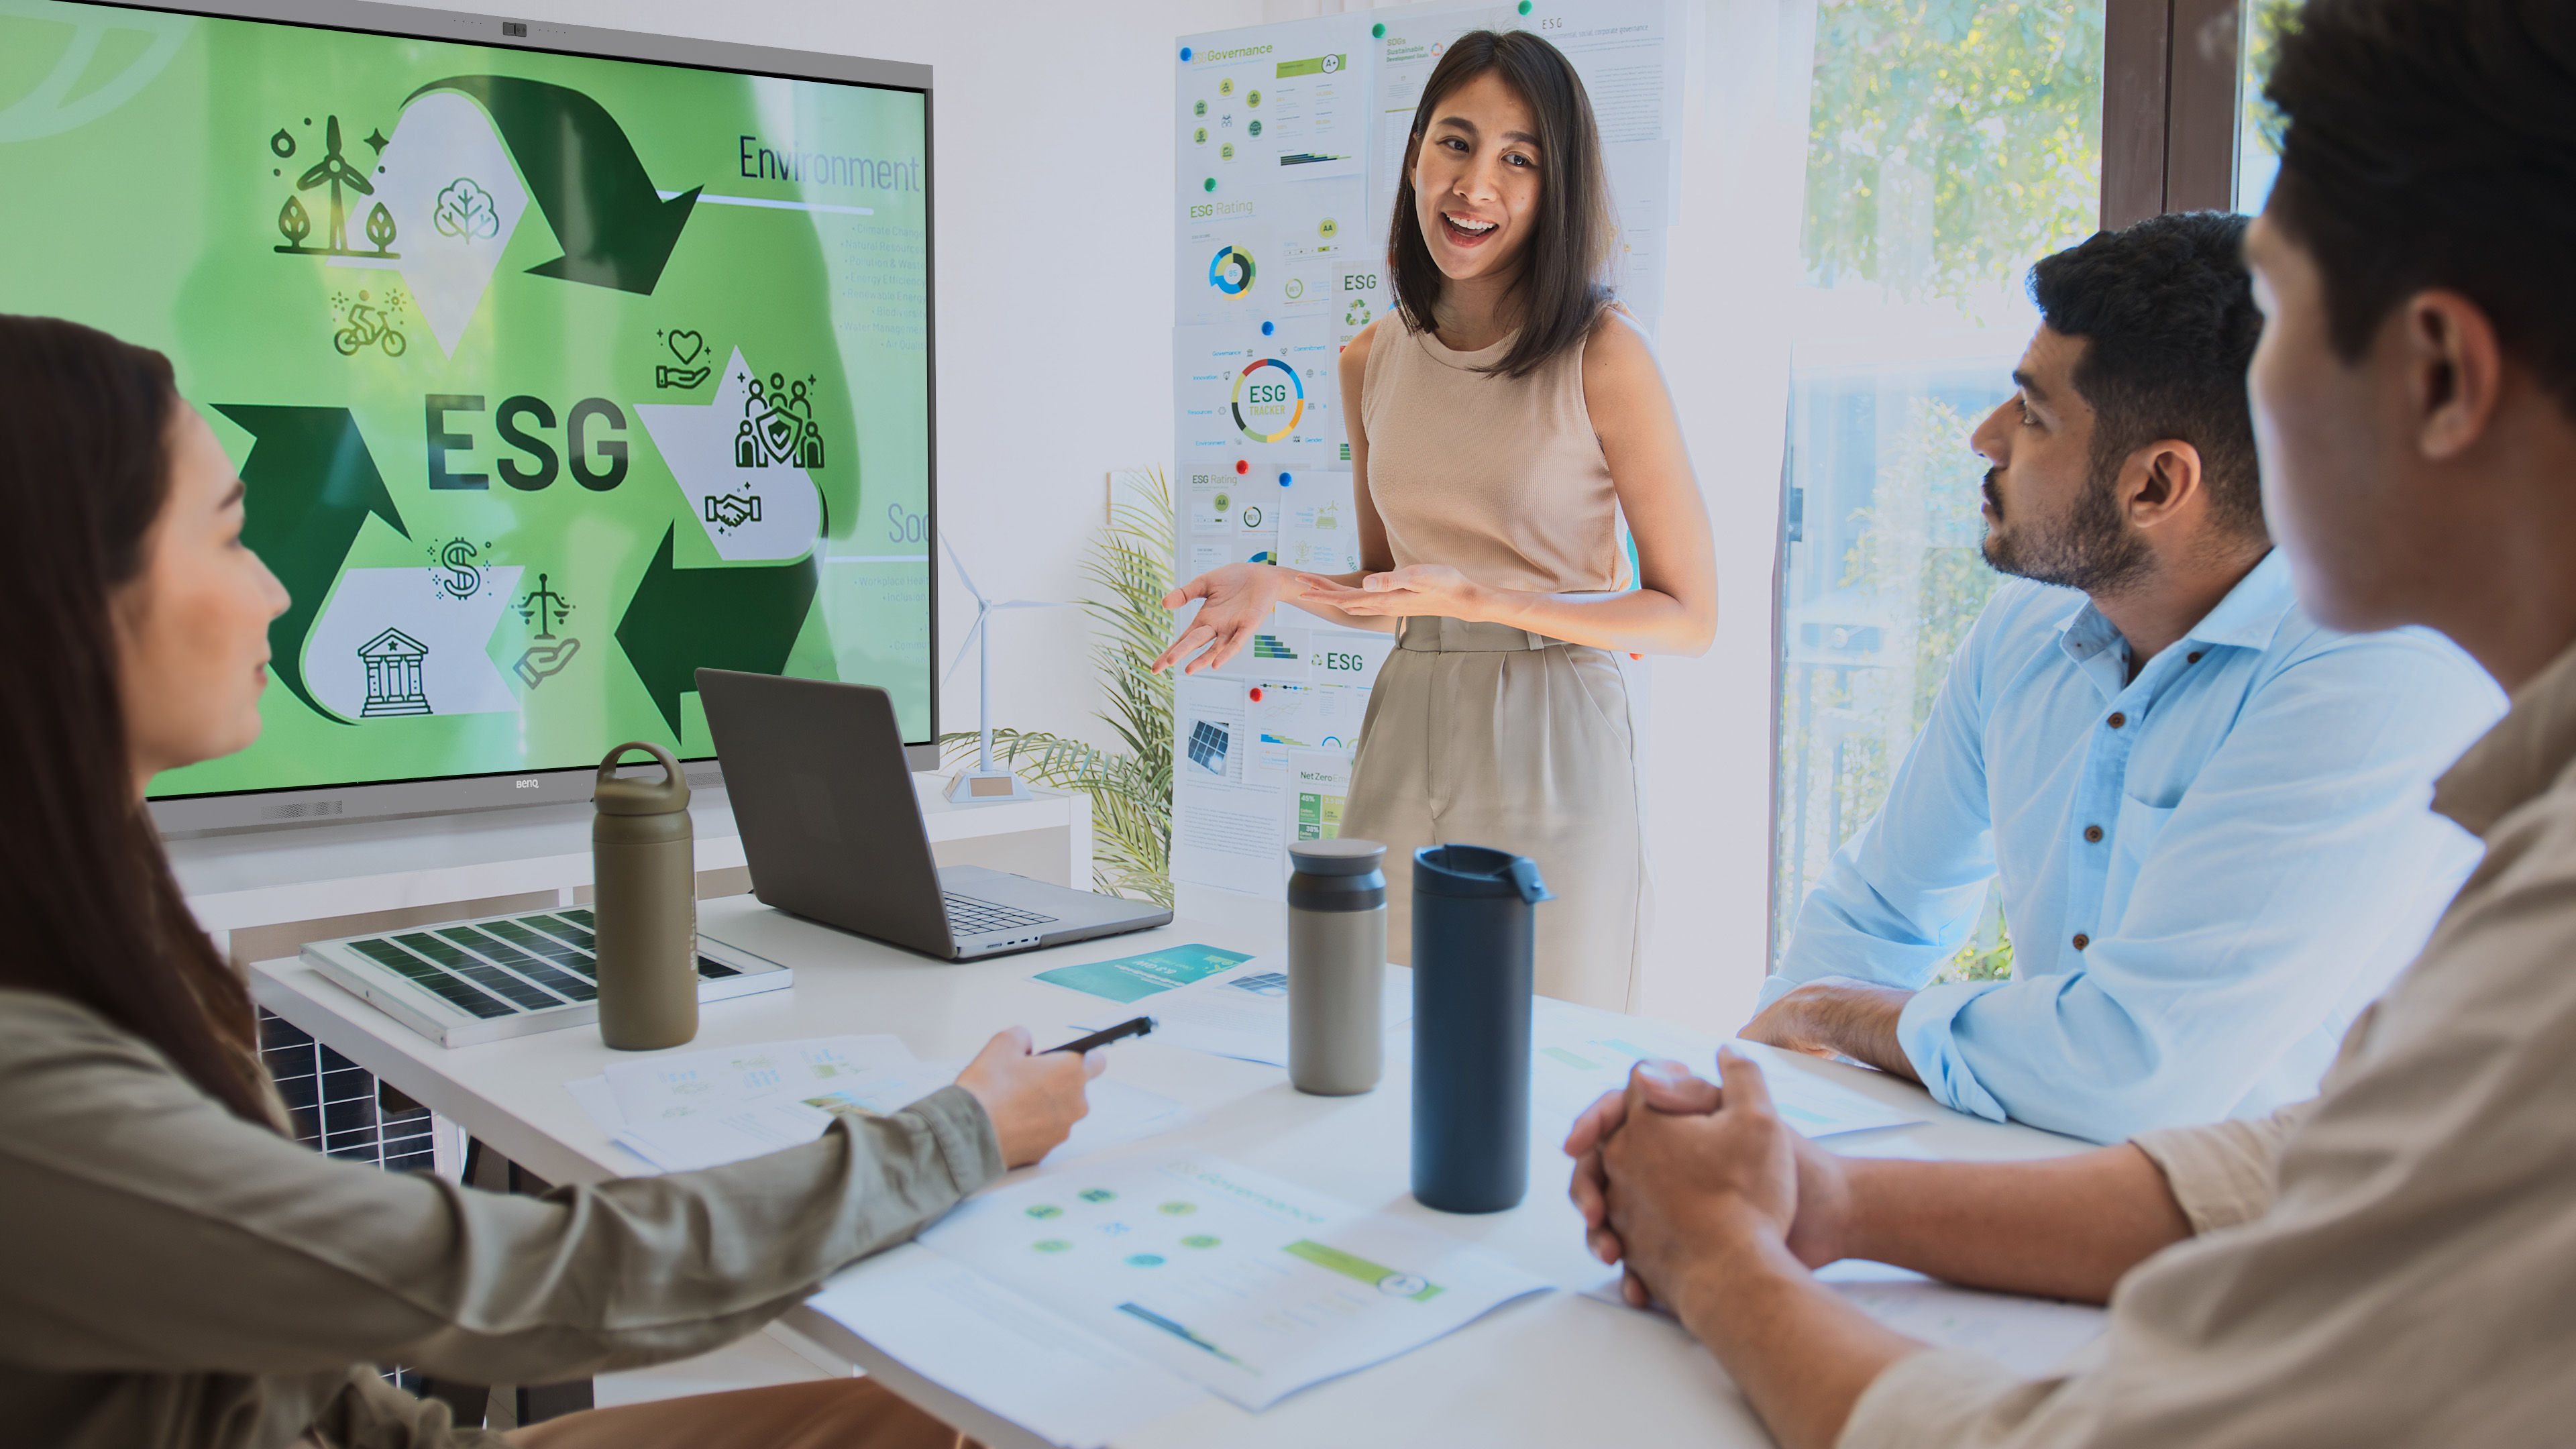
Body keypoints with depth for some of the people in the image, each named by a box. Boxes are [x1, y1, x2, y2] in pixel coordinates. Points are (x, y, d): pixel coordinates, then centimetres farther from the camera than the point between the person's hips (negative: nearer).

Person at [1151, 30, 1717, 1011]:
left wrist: (1477, 598, -16)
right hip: (1404, 741, 4)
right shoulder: (1373, 362, 8)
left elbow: (1689, 616, -8)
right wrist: (1274, 585, -1)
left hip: (1550, 754, -4)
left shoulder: (1601, 355, -9)